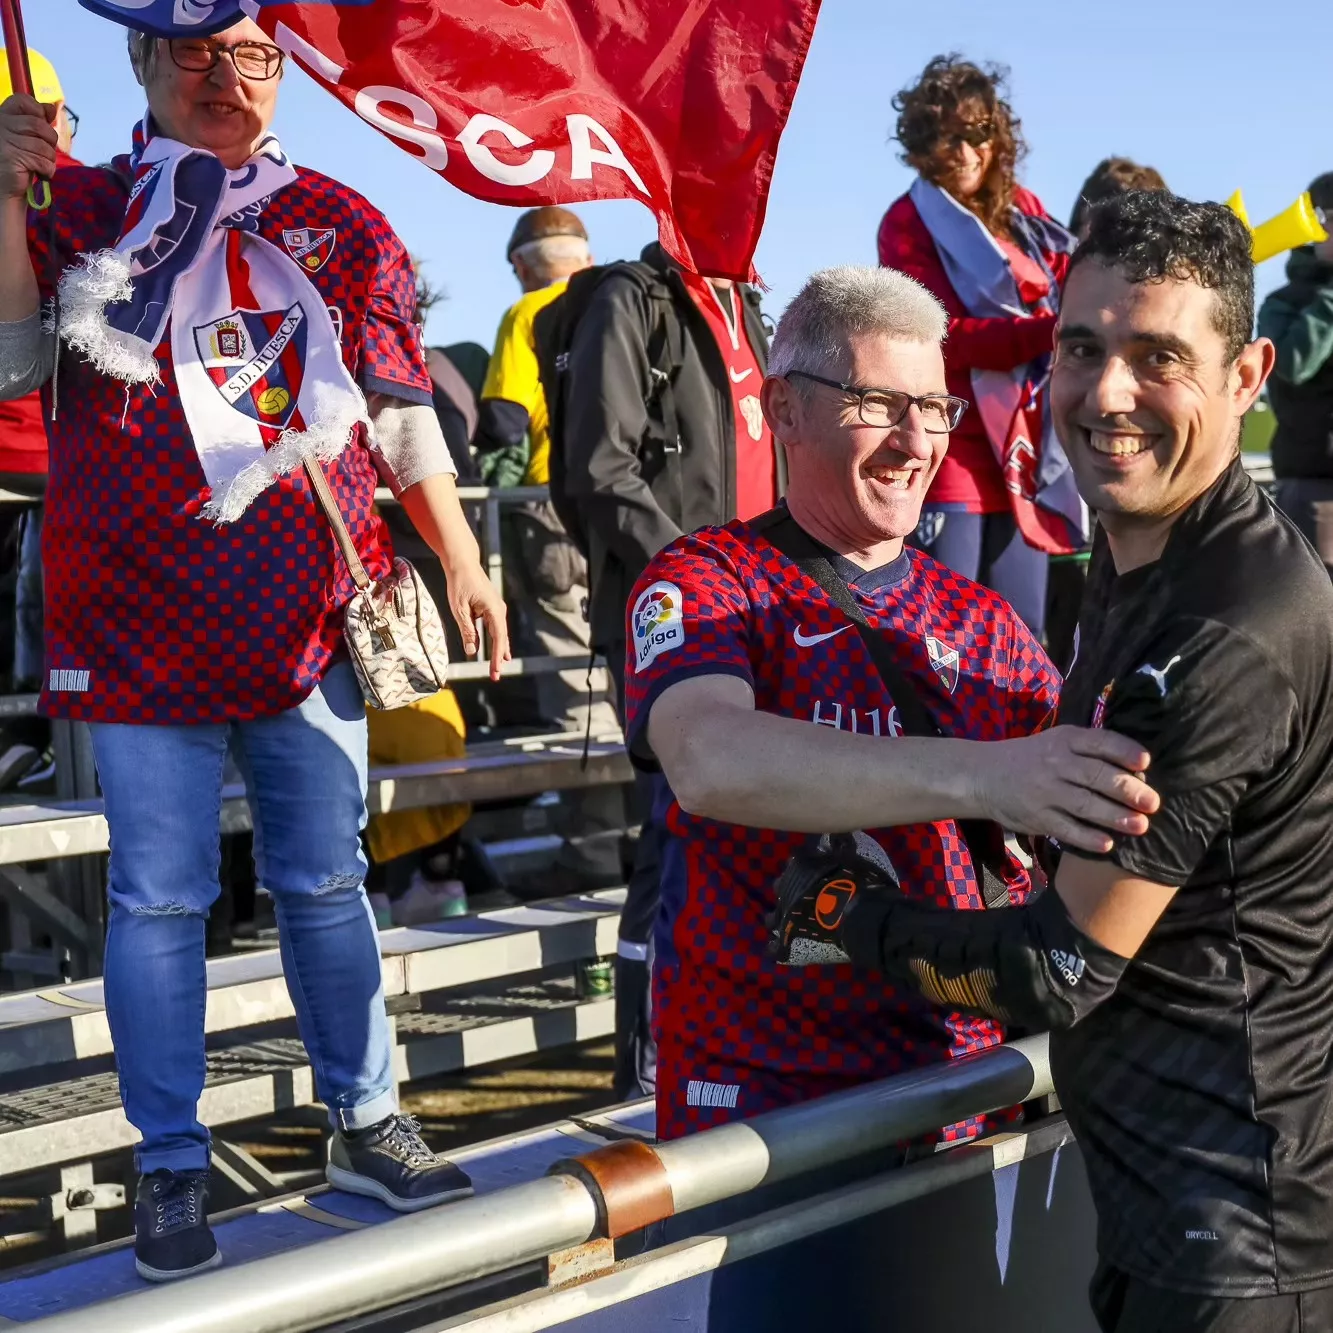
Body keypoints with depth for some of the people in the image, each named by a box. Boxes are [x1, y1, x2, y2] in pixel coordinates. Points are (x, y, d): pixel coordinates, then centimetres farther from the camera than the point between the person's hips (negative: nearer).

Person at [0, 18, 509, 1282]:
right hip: (140, 614, -2)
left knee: (323, 879, 10)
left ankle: (364, 1123, 23)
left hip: (308, 606, 2)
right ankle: (171, 1168, 13)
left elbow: (398, 409, 14)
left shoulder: (340, 223, 12)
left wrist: (461, 557, 11)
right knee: (159, 895, 2)